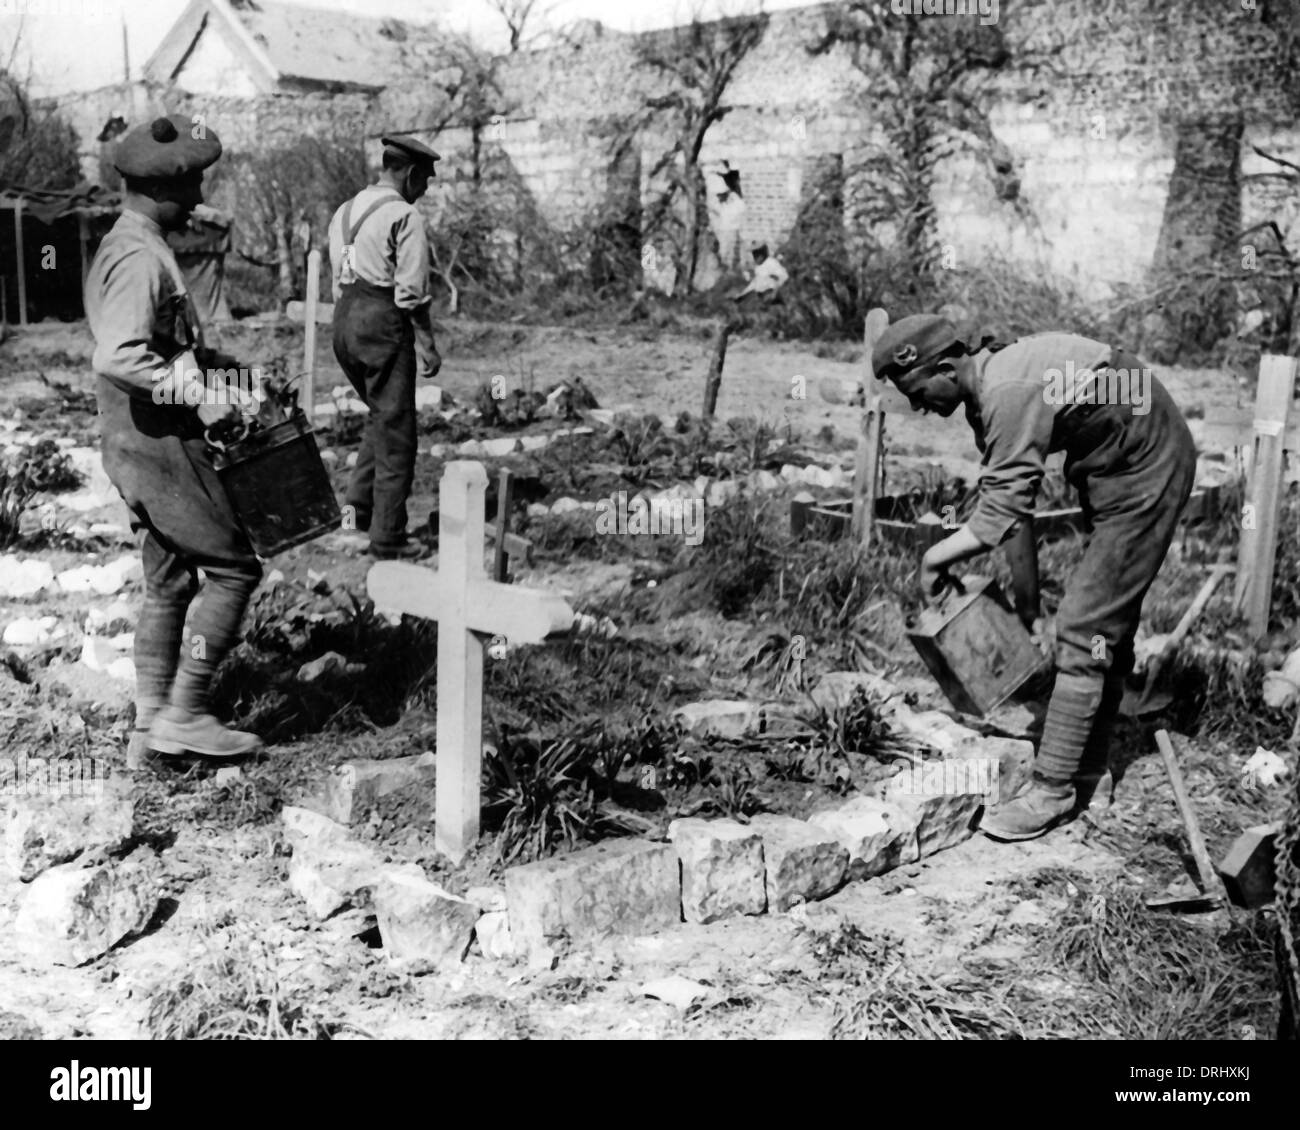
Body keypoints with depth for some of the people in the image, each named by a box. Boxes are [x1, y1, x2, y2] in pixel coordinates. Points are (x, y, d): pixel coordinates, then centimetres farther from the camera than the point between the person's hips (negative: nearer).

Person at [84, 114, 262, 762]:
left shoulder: (119, 247, 16)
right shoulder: (140, 257, -18)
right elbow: (119, 358, -31)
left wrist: (201, 359, 16)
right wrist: (200, 396, -25)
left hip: (140, 443, 10)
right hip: (158, 444, -10)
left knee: (168, 584, 14)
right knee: (234, 569, -3)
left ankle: (151, 729, 20)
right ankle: (184, 714, 3)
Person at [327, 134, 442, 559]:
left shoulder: (345, 211, 14)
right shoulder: (405, 216, -11)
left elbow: (338, 279, 16)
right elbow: (412, 289, -15)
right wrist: (427, 345, -9)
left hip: (344, 320, 8)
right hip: (384, 322, -8)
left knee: (382, 415, 25)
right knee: (395, 430, 2)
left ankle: (358, 503, 17)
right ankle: (387, 536, 6)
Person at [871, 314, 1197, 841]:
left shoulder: (1010, 393, -28)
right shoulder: (990, 375, 2)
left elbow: (999, 517, -28)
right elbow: (1007, 494, 7)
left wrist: (934, 559, -16)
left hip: (1144, 475, -10)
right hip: (1126, 467, 10)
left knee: (1085, 629, -9)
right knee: (1108, 621, 16)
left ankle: (1054, 788, -4)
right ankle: (1087, 768, 27)